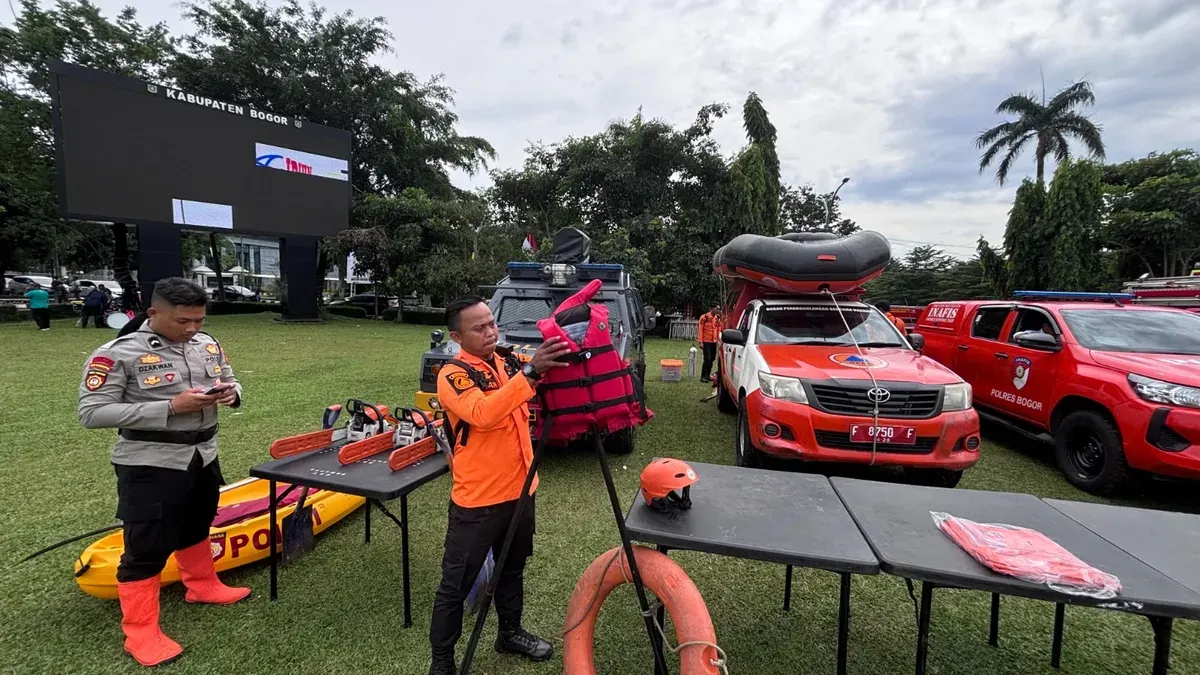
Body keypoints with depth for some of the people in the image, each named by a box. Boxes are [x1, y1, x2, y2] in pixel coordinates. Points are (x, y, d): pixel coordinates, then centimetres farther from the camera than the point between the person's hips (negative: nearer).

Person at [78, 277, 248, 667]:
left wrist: (231, 393, -11)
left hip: (203, 458, 6)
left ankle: (202, 586, 45)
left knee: (197, 529, 24)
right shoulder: (118, 353, -16)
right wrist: (170, 407, -27)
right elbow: (92, 413, -19)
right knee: (147, 547, 4)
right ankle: (140, 633, 20)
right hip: (150, 466, -6)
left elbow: (230, 381, 14)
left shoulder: (208, 345, 1)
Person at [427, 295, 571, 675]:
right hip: (477, 501, -6)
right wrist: (530, 371, -41)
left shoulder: (509, 363, 4)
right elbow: (484, 414, -34)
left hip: (520, 491, 6)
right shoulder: (452, 375, -17)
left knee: (512, 570, 24)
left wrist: (560, 359, -12)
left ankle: (510, 633, 45)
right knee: (456, 585, 10)